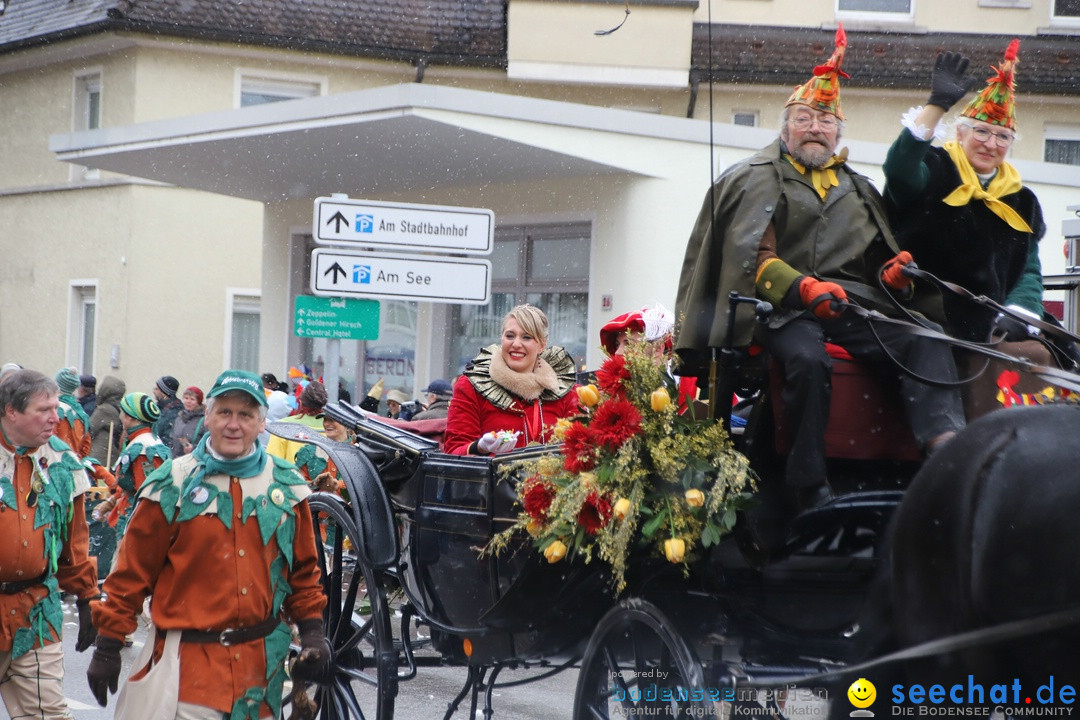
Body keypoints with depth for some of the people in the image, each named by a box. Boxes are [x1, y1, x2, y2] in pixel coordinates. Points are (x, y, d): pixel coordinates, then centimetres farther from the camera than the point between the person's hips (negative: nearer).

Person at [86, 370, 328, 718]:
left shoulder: (286, 486, 8)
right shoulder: (173, 485, -3)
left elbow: (304, 569, 16)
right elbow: (133, 569, -1)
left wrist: (312, 631, 7)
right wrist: (108, 646, -2)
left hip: (262, 659, 4)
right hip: (189, 658, -3)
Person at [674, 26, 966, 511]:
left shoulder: (857, 189, 30)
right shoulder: (759, 180, 13)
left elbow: (880, 255, 26)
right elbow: (757, 260, -1)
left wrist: (894, 271, 0)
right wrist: (805, 288, -20)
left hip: (855, 304, 5)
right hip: (785, 307, -4)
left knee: (925, 343, -27)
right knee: (808, 359, -38)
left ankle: (943, 442, -49)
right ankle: (812, 494, -38)